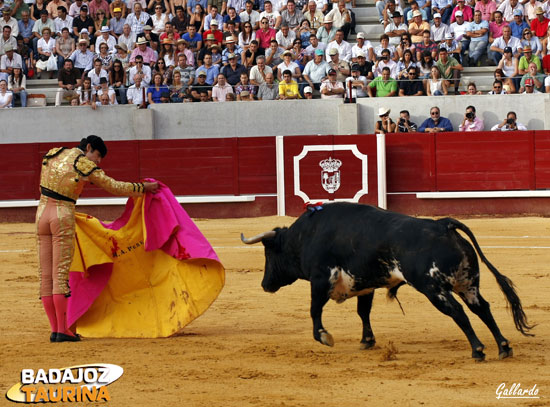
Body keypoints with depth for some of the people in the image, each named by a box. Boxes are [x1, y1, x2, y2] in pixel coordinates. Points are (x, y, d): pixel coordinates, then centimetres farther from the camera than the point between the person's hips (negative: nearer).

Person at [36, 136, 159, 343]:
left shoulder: (52, 155, 11)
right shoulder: (85, 165, -6)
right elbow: (114, 187, 1)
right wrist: (143, 187, 11)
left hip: (42, 213, 6)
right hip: (63, 217, -6)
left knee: (46, 275, 5)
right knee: (61, 274, -5)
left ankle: (54, 329, 6)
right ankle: (62, 331, -5)